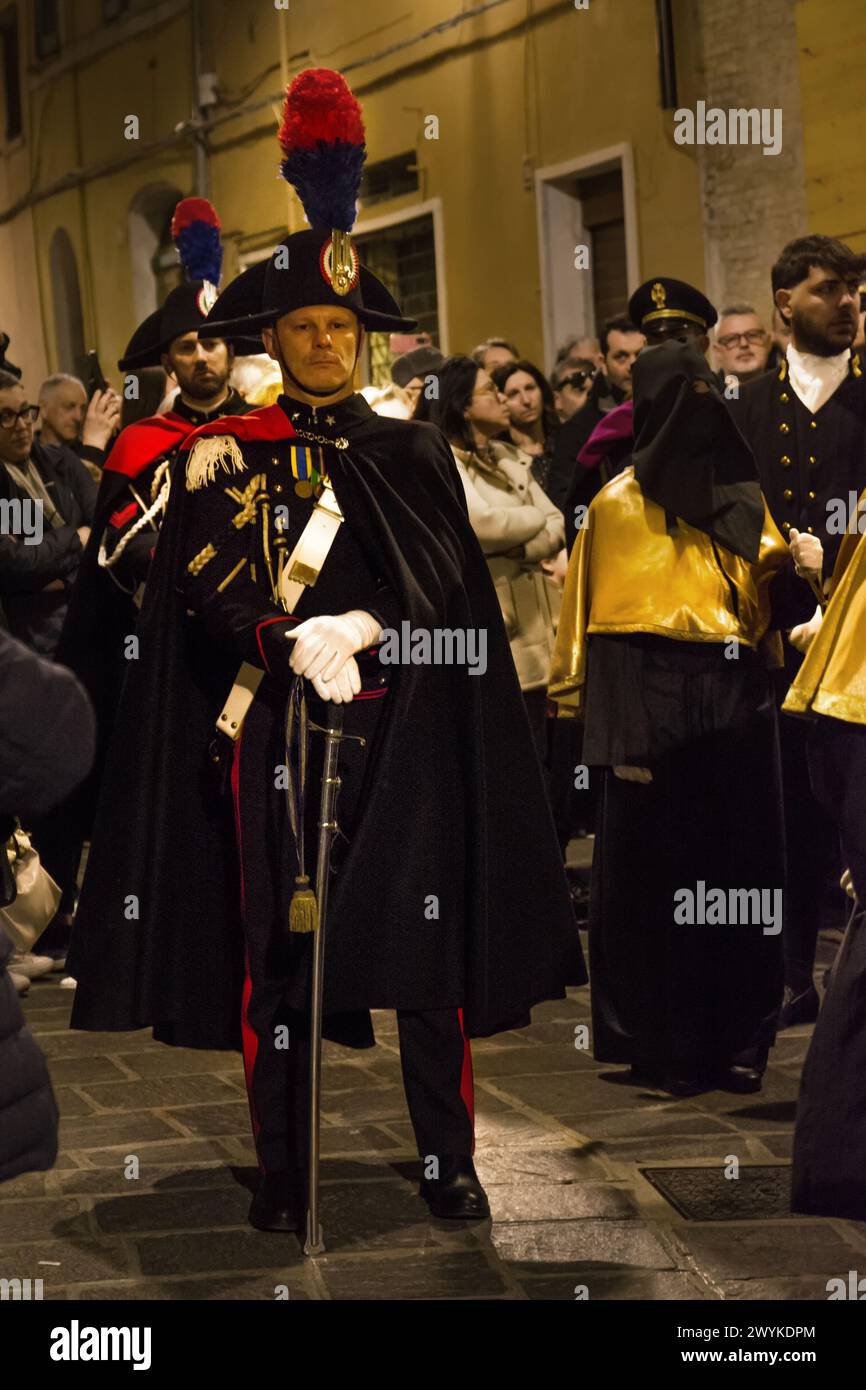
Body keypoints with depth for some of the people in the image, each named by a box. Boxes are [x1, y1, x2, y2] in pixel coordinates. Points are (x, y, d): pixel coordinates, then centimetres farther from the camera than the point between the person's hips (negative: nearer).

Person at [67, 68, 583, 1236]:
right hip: (276, 730, 0)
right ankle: (282, 1172, 8)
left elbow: (451, 596, 2)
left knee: (426, 943, -2)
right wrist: (295, 646, -19)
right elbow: (209, 591, -4)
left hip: (401, 726, 1)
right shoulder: (226, 457, 7)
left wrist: (362, 634, -15)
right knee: (275, 950, 0)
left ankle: (449, 1160, 7)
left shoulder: (415, 453, 10)